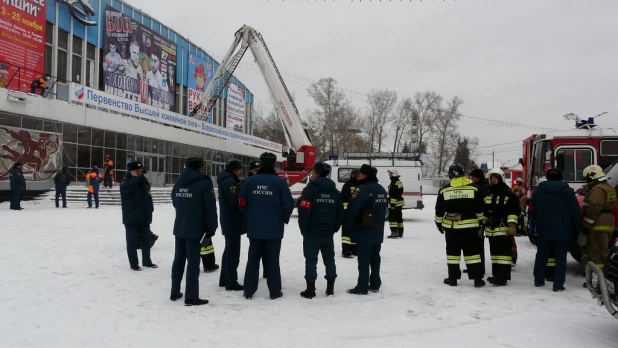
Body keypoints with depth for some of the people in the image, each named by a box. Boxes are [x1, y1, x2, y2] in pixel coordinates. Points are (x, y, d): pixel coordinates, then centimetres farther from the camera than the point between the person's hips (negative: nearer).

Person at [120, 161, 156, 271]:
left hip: (144, 217, 6)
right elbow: (128, 189, -30)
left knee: (146, 240, 14)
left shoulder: (144, 181, 12)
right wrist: (135, 178, -20)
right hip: (131, 218, -6)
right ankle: (134, 264, 8)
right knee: (132, 241, 0)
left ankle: (147, 261, 27)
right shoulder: (125, 181, -5)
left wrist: (150, 209, 10)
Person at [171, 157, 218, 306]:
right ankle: (191, 297, -1)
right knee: (193, 262, -4)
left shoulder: (178, 183, 11)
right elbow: (210, 208, -14)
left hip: (179, 228, 7)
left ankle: (175, 292, 22)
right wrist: (211, 229, -8)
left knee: (178, 260, 15)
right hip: (195, 229, -7)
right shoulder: (204, 183, -11)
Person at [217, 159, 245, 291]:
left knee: (229, 251, 18)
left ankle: (224, 280, 26)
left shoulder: (227, 180, 16)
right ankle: (231, 282, 1)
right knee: (233, 253, -4)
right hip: (233, 222, -11)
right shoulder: (229, 181, -17)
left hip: (229, 222, 11)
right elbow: (236, 201, -25)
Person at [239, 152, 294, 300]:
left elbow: (242, 203, 1)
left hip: (254, 228, 2)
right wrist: (284, 219, 9)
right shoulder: (279, 182, -8)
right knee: (272, 260, 6)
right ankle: (275, 291, 12)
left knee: (253, 259, 12)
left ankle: (249, 291, 16)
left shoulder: (249, 181, -1)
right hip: (274, 229, -2)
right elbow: (288, 204, -9)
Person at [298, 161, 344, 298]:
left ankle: (310, 289, -1)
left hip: (312, 232, -5)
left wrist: (304, 229, -5)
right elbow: (340, 213, 11)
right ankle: (330, 288, 17)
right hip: (328, 232, 5)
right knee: (329, 259, 12)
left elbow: (304, 210, -16)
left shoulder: (310, 189, -10)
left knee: (311, 259, 0)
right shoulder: (335, 191, 10)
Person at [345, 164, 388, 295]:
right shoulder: (381, 189, 12)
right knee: (375, 258, 15)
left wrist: (348, 225, -4)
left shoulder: (362, 189, -17)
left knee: (364, 260, -3)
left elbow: (352, 209, -19)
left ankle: (362, 287, 1)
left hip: (364, 231, -8)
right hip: (378, 231, 8)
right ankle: (375, 285, 22)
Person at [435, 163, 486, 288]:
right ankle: (477, 279, 5)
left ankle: (453, 278, 11)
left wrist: (439, 223, 14)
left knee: (453, 251, 8)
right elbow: (480, 209, 1)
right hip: (469, 226, 0)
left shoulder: (444, 190, -3)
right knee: (472, 251, 5)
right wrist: (481, 222, 12)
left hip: (451, 227, 0)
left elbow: (439, 210, 1)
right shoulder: (474, 188, -3)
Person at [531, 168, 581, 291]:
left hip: (543, 230, 3)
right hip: (562, 231, -3)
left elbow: (533, 211, 11)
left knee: (541, 256, 13)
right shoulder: (567, 191, -3)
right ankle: (558, 284, -4)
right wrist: (577, 229, 4)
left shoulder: (538, 191, 6)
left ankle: (538, 280, 20)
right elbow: (575, 211, -4)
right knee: (560, 258, 0)